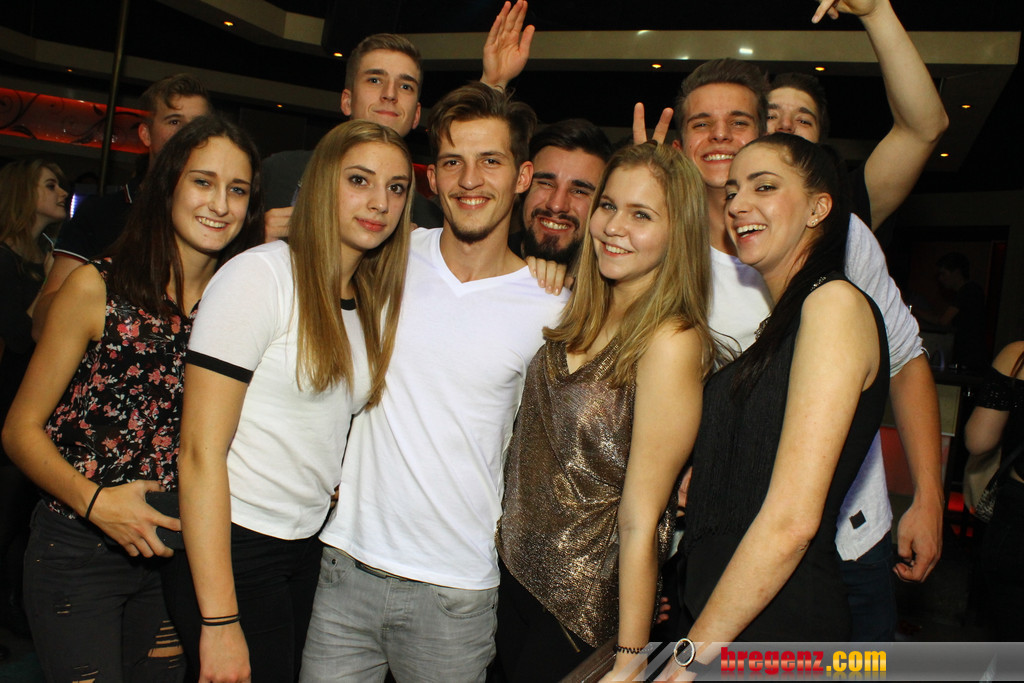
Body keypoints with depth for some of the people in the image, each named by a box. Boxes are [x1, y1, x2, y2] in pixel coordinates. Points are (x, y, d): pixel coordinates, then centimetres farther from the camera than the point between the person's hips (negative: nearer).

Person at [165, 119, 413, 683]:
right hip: (231, 551, -6)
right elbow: (201, 451, -17)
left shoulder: (375, 299, 6)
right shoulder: (260, 274, -14)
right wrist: (219, 622, -19)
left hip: (310, 548, 6)